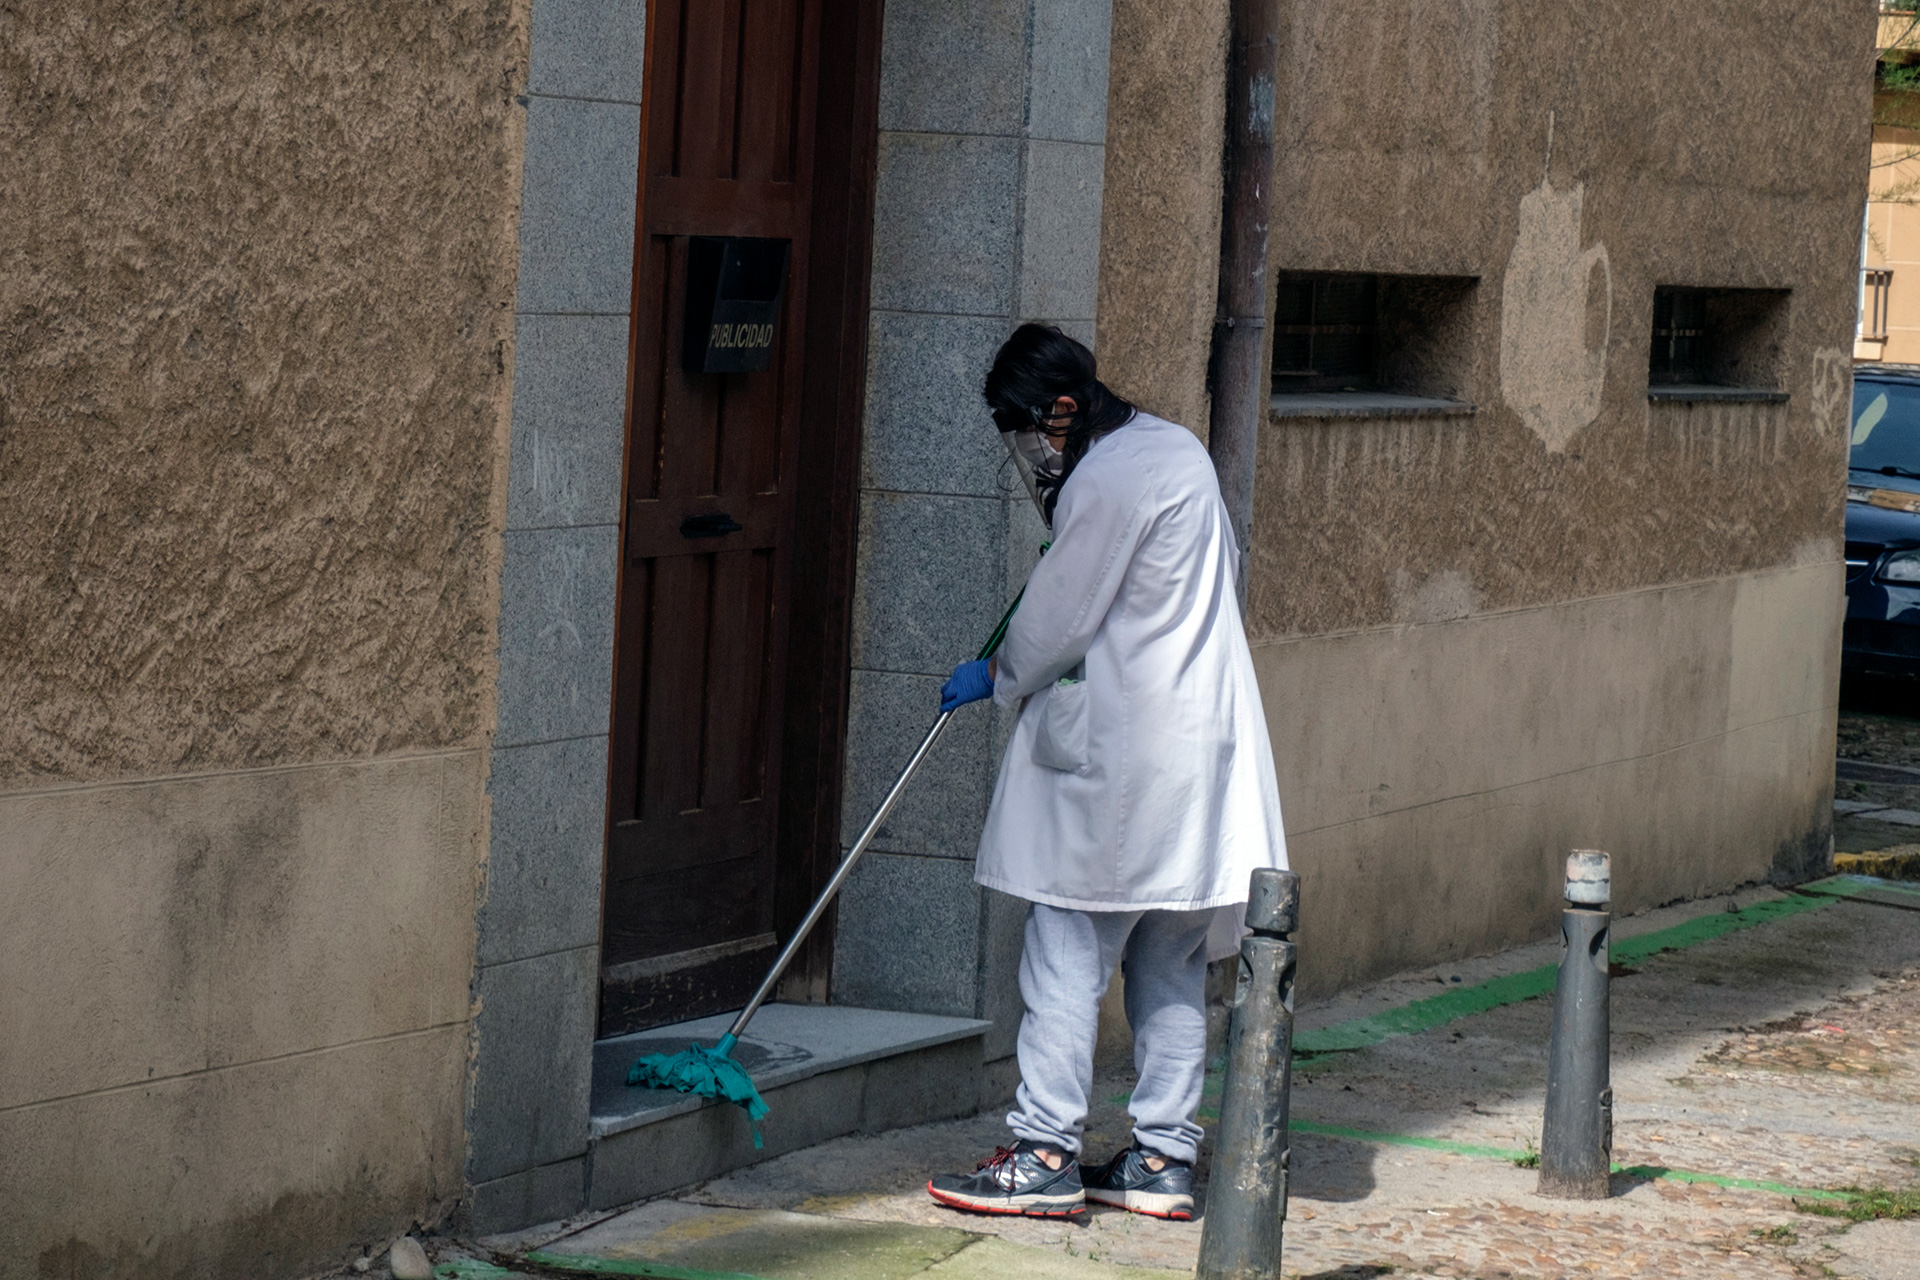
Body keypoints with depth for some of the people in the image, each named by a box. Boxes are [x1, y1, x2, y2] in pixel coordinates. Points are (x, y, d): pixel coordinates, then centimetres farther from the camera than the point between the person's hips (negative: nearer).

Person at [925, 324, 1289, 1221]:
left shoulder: (1106, 484, -17)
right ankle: (1163, 1158, 13)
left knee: (1067, 951, -3)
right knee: (1170, 965, 10)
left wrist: (994, 678, 7)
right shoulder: (1175, 448, 12)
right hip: (1199, 736, 9)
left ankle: (1046, 1155, -2)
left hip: (1114, 759, -9)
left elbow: (1057, 622, -12)